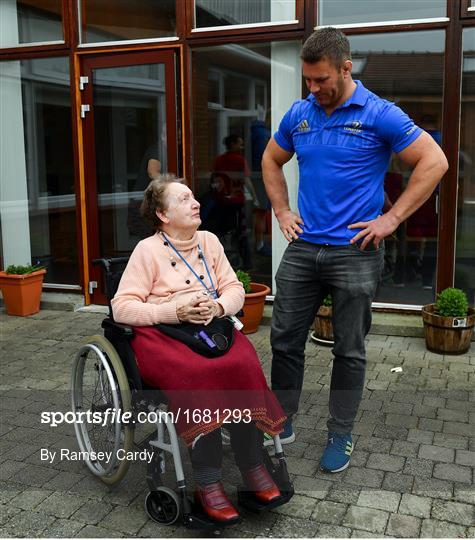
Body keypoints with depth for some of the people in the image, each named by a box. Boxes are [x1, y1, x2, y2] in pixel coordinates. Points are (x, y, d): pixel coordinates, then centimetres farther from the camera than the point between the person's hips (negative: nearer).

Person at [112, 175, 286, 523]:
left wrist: (218, 306, -10)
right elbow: (122, 307, -8)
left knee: (245, 366, -27)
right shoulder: (148, 250, -1)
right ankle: (207, 484, -23)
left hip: (212, 325, 4)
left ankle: (253, 467, -15)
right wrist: (176, 311, -18)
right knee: (199, 376, -34)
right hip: (161, 334, -4)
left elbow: (235, 290, 14)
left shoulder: (209, 241, 14)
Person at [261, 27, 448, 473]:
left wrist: (391, 219, -12)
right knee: (285, 339, 8)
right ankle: (281, 422, 26)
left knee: (349, 350, 7)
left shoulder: (379, 114, -8)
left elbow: (433, 162, -9)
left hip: (355, 252, -4)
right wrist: (281, 211, 10)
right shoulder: (298, 114, 6)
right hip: (302, 248, 5)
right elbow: (271, 161, 21)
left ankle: (340, 435, 24)